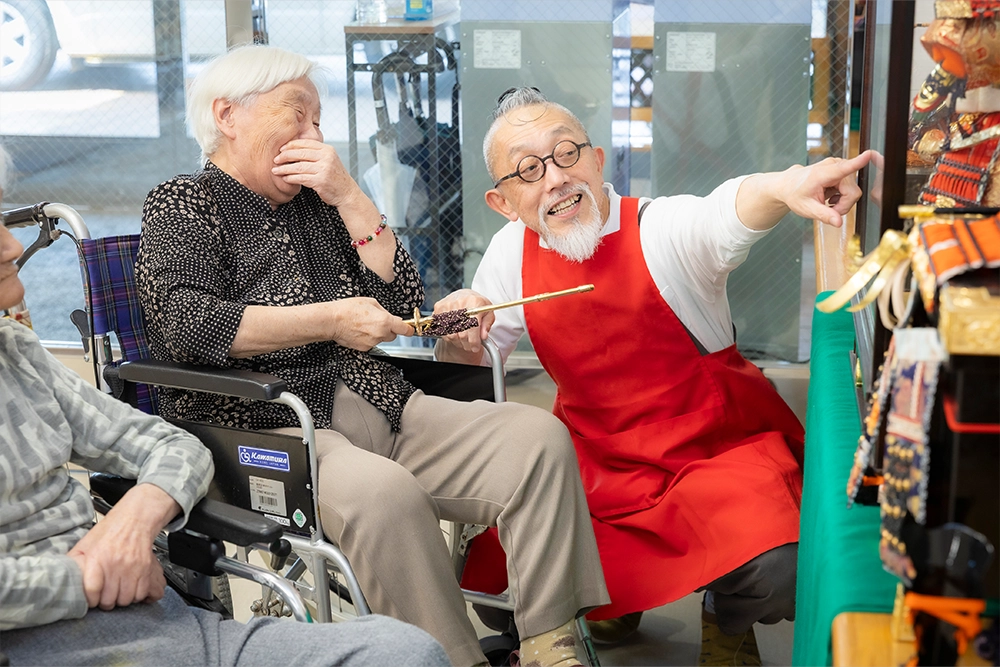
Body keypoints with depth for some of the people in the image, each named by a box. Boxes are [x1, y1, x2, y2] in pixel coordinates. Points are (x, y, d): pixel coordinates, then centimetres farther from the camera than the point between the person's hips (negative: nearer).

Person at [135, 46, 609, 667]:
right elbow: (187, 325, -14)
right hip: (264, 424, -6)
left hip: (374, 404, 6)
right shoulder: (184, 204, 5)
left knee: (538, 435, -14)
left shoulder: (315, 205, 21)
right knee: (381, 490, -37)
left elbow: (402, 302, 14)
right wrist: (333, 321, -14)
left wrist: (349, 196, 5)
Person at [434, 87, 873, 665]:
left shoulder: (664, 231, -18)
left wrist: (782, 185, -66)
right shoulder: (513, 252, -3)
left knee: (776, 574, -29)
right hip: (595, 459, 5)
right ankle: (613, 595, 23)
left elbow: (727, 215, -42)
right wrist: (461, 342, -17)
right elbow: (470, 373, 8)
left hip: (719, 445, -4)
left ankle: (728, 621, 10)